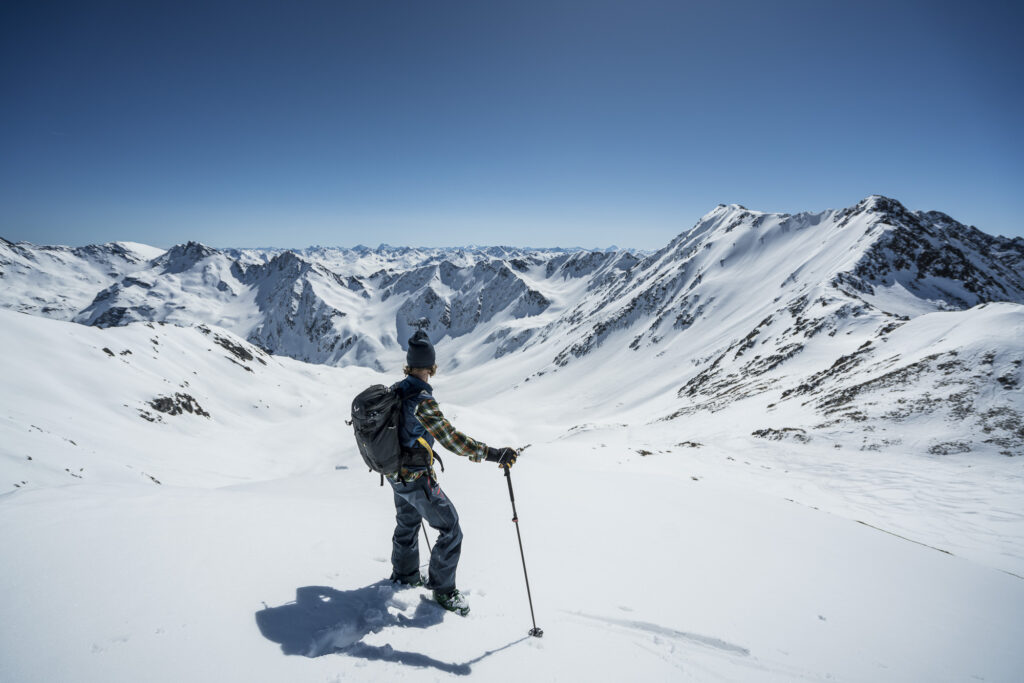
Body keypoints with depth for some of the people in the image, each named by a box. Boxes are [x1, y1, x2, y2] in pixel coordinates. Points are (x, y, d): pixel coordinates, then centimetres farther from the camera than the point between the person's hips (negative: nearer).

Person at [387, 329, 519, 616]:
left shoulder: (395, 390, -2)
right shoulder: (422, 400, -30)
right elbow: (450, 438, -37)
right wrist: (493, 454, -39)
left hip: (396, 474, 9)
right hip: (418, 479, -9)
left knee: (407, 524, 28)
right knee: (451, 530, 4)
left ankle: (404, 575, 47)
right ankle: (443, 589, 17)